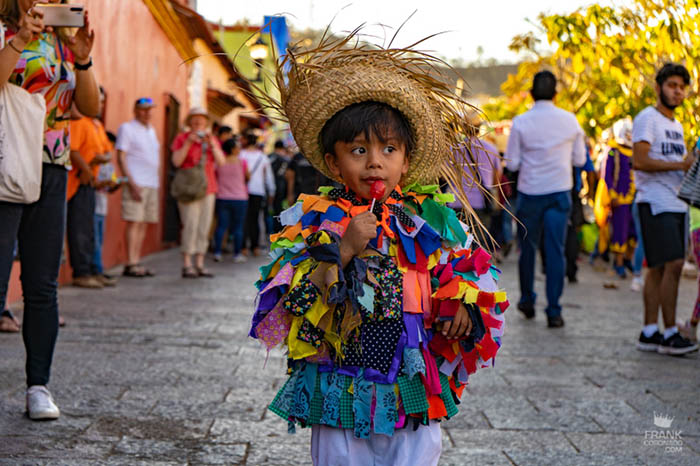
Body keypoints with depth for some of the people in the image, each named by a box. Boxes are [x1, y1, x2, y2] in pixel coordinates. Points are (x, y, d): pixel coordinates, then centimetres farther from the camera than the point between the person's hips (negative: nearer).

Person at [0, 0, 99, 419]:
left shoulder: (63, 43, 15)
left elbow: (91, 107, 9)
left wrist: (82, 59, -3)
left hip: (53, 172, 5)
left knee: (43, 287, 6)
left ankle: (39, 387, 13)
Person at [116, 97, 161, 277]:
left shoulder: (151, 130, 20)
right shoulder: (127, 128, -1)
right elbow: (121, 157, -9)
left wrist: (157, 184, 15)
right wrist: (132, 183, -17)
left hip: (152, 184, 7)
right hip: (136, 183, -7)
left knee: (144, 224, 6)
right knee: (134, 222, -10)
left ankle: (136, 262, 9)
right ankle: (130, 265, -9)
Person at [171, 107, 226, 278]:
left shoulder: (212, 139, 15)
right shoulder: (182, 138, 3)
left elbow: (221, 162, 2)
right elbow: (176, 161, -9)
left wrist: (211, 143, -9)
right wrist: (188, 142, -15)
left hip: (208, 188, 5)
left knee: (204, 227, 3)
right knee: (190, 224, -13)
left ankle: (199, 264, 9)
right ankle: (187, 265, -9)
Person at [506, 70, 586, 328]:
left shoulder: (520, 122, -7)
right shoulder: (569, 120, -1)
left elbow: (512, 163, -4)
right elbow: (579, 159, 6)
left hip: (529, 193, 0)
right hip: (559, 191, 1)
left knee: (527, 248, 14)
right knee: (555, 250, 0)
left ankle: (527, 301, 27)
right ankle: (554, 311, -3)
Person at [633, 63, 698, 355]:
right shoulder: (647, 119, -5)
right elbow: (640, 161, -16)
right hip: (655, 203, -9)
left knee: (659, 268, 7)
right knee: (673, 265, -15)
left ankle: (649, 333, 10)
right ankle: (669, 333, -10)